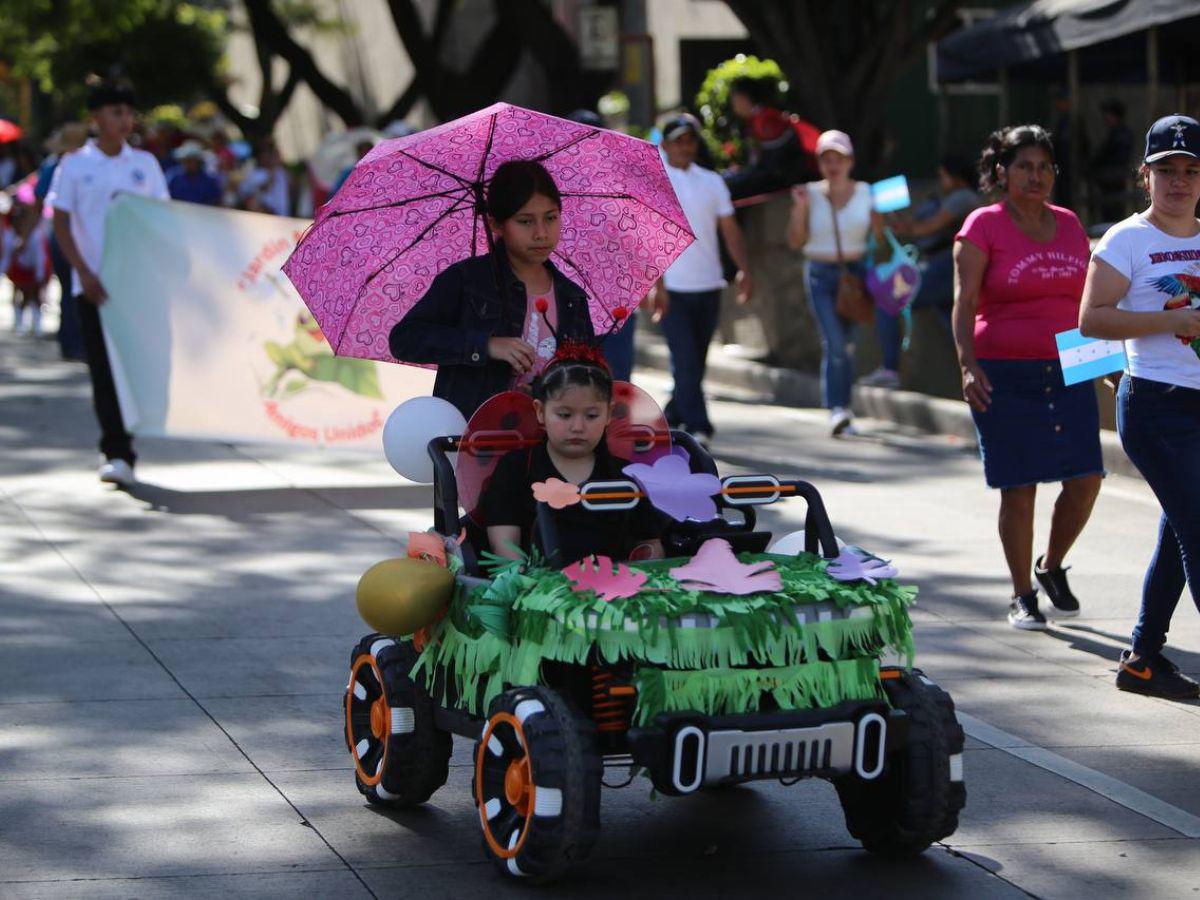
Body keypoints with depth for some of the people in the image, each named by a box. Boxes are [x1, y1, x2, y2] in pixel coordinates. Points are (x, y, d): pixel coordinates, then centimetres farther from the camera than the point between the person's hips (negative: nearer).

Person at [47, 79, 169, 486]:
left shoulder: (144, 164, 8)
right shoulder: (74, 166, 1)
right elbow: (61, 224, -1)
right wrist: (84, 273, -11)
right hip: (93, 283, -2)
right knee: (104, 369, -4)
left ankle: (121, 452, 15)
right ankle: (117, 453, -2)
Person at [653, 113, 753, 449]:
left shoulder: (711, 182, 10)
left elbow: (729, 229, 8)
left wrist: (744, 269, -7)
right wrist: (655, 283, -17)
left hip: (708, 286, 5)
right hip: (672, 288, -5)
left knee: (697, 361, 9)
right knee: (685, 361, -11)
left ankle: (672, 418, 25)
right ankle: (697, 428, -13)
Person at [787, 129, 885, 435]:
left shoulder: (865, 193, 3)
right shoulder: (811, 194, 0)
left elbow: (881, 235, 6)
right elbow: (796, 241, -1)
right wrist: (800, 207, -12)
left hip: (856, 271, 1)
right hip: (821, 274, -1)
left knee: (845, 340, 4)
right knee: (833, 343, -12)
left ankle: (839, 409, 16)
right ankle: (837, 409, -15)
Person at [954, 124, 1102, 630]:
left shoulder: (1069, 225, 12)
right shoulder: (983, 227, -3)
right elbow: (964, 303, -10)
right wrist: (968, 365, -23)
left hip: (1068, 373, 4)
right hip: (1005, 376, -4)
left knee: (1086, 478, -4)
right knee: (1018, 488, -3)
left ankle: (1052, 566, 21)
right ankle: (1022, 597, 11)